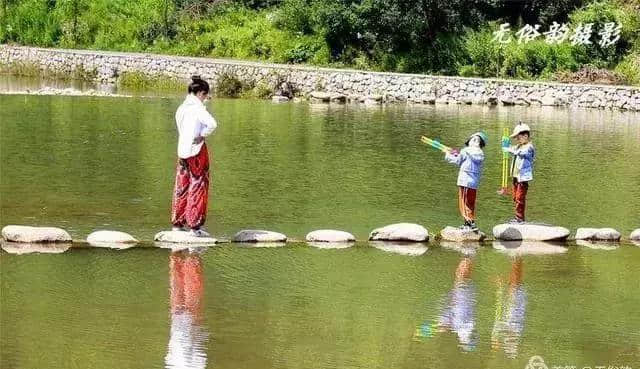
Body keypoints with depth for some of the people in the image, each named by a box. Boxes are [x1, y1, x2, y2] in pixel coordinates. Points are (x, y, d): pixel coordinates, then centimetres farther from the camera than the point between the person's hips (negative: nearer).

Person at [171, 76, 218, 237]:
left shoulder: (181, 108, 9)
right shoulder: (198, 108, -13)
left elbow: (181, 129, 13)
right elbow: (212, 124, -27)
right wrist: (202, 135, -13)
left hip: (182, 150, 7)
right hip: (197, 151, -7)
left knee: (182, 187, 15)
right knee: (198, 187, 0)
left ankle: (177, 223, 19)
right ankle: (195, 225, -1)